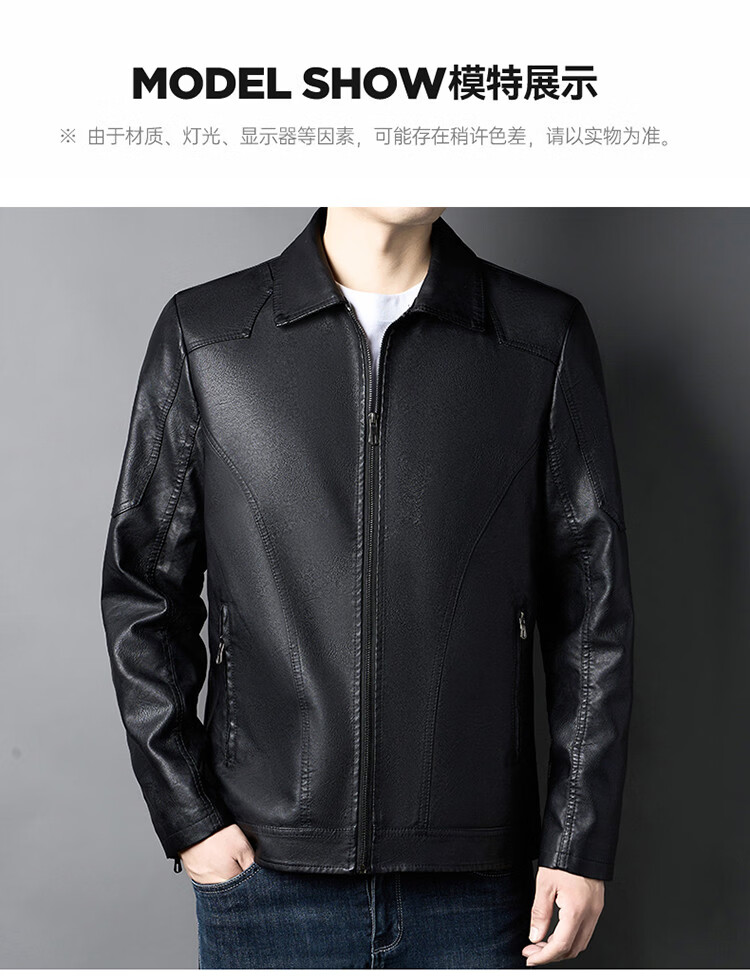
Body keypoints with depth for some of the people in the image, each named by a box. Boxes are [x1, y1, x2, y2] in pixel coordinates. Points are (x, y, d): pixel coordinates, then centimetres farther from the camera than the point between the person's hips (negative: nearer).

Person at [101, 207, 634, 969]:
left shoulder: (545, 338, 1)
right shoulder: (201, 338, 0)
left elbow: (591, 609, 2)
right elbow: (142, 588, 3)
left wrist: (583, 840, -1)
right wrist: (185, 813, -2)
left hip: (476, 876, 1)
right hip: (265, 870, 0)